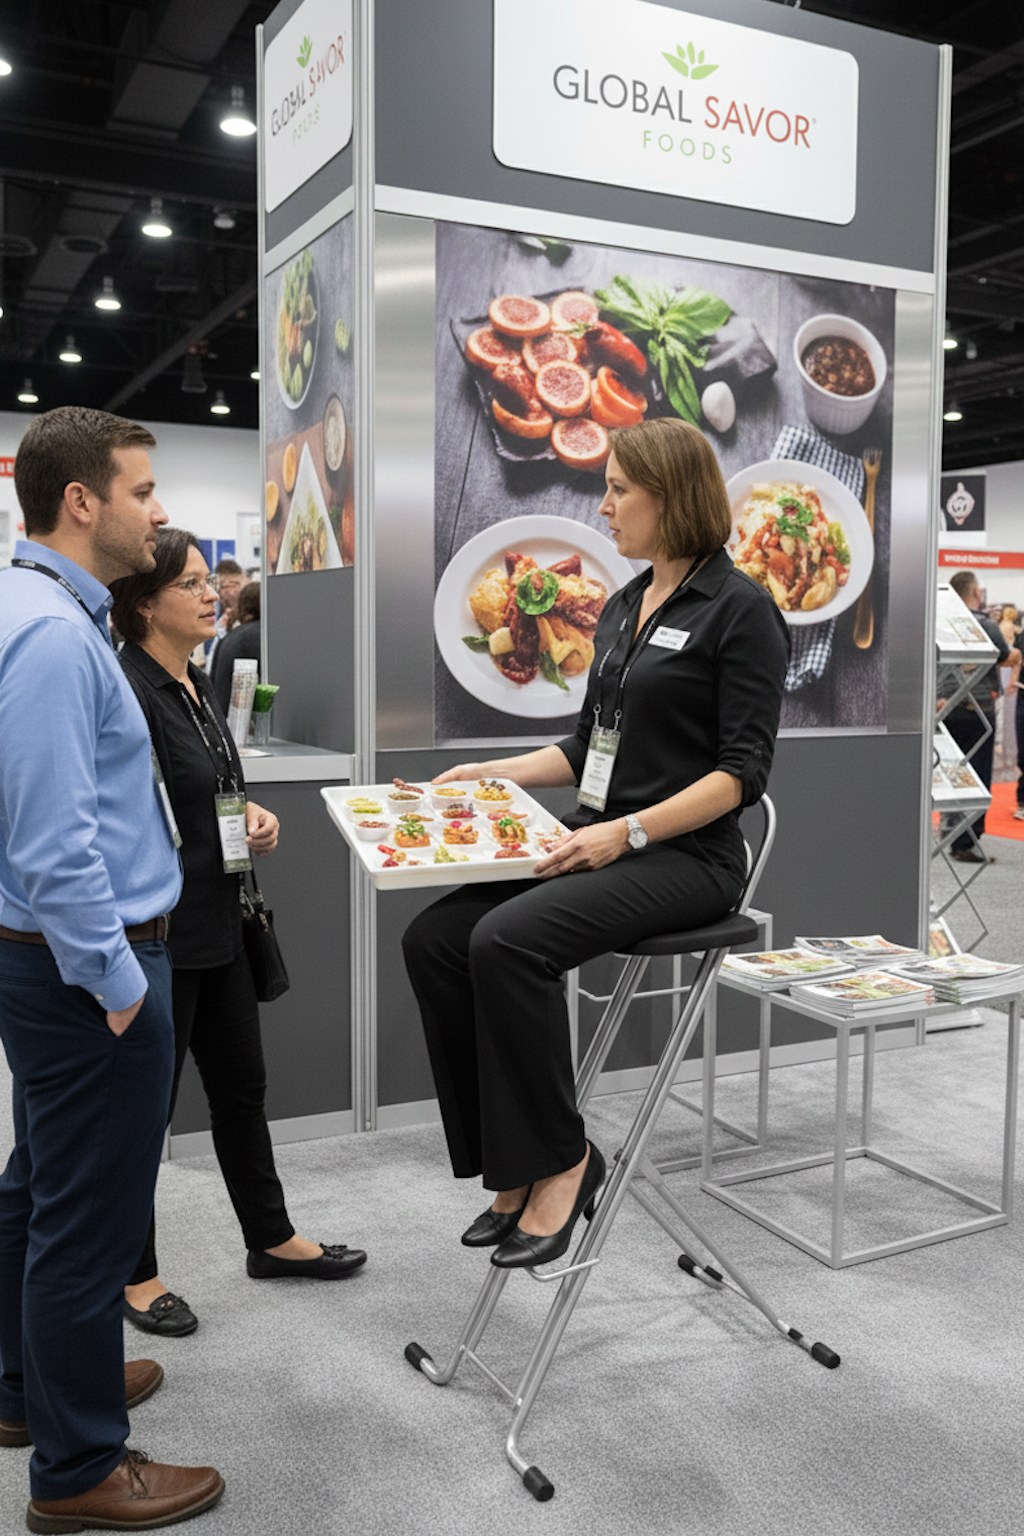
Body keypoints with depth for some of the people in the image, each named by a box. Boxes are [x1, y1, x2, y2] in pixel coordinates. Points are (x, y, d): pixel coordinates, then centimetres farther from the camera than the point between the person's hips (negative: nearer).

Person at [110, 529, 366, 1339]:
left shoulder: (199, 685, 10)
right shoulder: (128, 690, -19)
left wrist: (256, 815, 3)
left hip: (217, 923, 9)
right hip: (156, 933, -9)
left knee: (241, 1083, 19)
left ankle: (272, 1239, 36)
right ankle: (133, 1273, 26)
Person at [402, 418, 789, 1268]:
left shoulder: (740, 610, -8)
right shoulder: (623, 607, 16)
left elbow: (744, 769, -13)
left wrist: (628, 831, -22)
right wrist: (494, 771, 9)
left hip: (687, 856, -8)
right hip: (602, 842, 8)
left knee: (508, 940, -30)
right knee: (433, 938, -11)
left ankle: (560, 1157, -10)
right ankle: (513, 1165, -3)